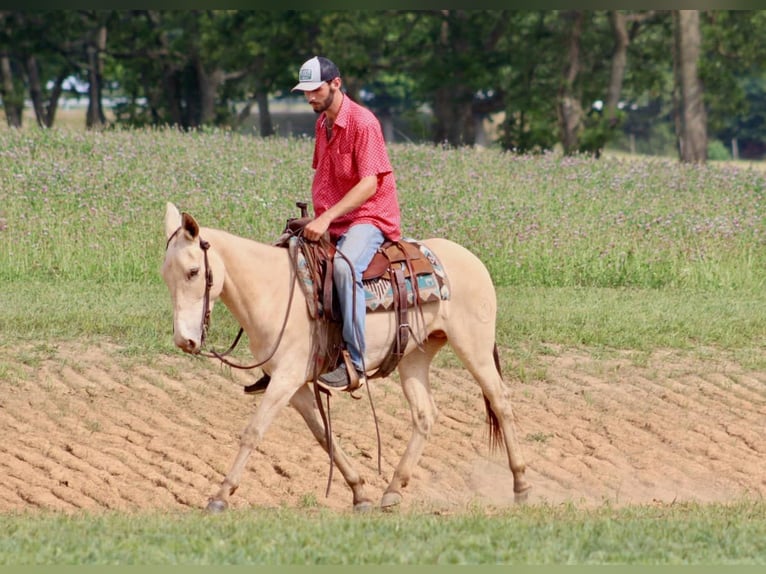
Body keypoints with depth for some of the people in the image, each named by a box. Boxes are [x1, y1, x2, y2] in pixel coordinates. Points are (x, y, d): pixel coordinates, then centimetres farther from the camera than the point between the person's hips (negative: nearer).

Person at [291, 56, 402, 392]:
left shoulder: (362, 122, -14)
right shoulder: (322, 124, 13)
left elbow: (369, 183, -22)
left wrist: (327, 217, -29)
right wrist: (316, 216, 7)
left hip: (369, 218, -10)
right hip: (329, 223, 10)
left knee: (344, 265, -37)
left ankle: (355, 361, -38)